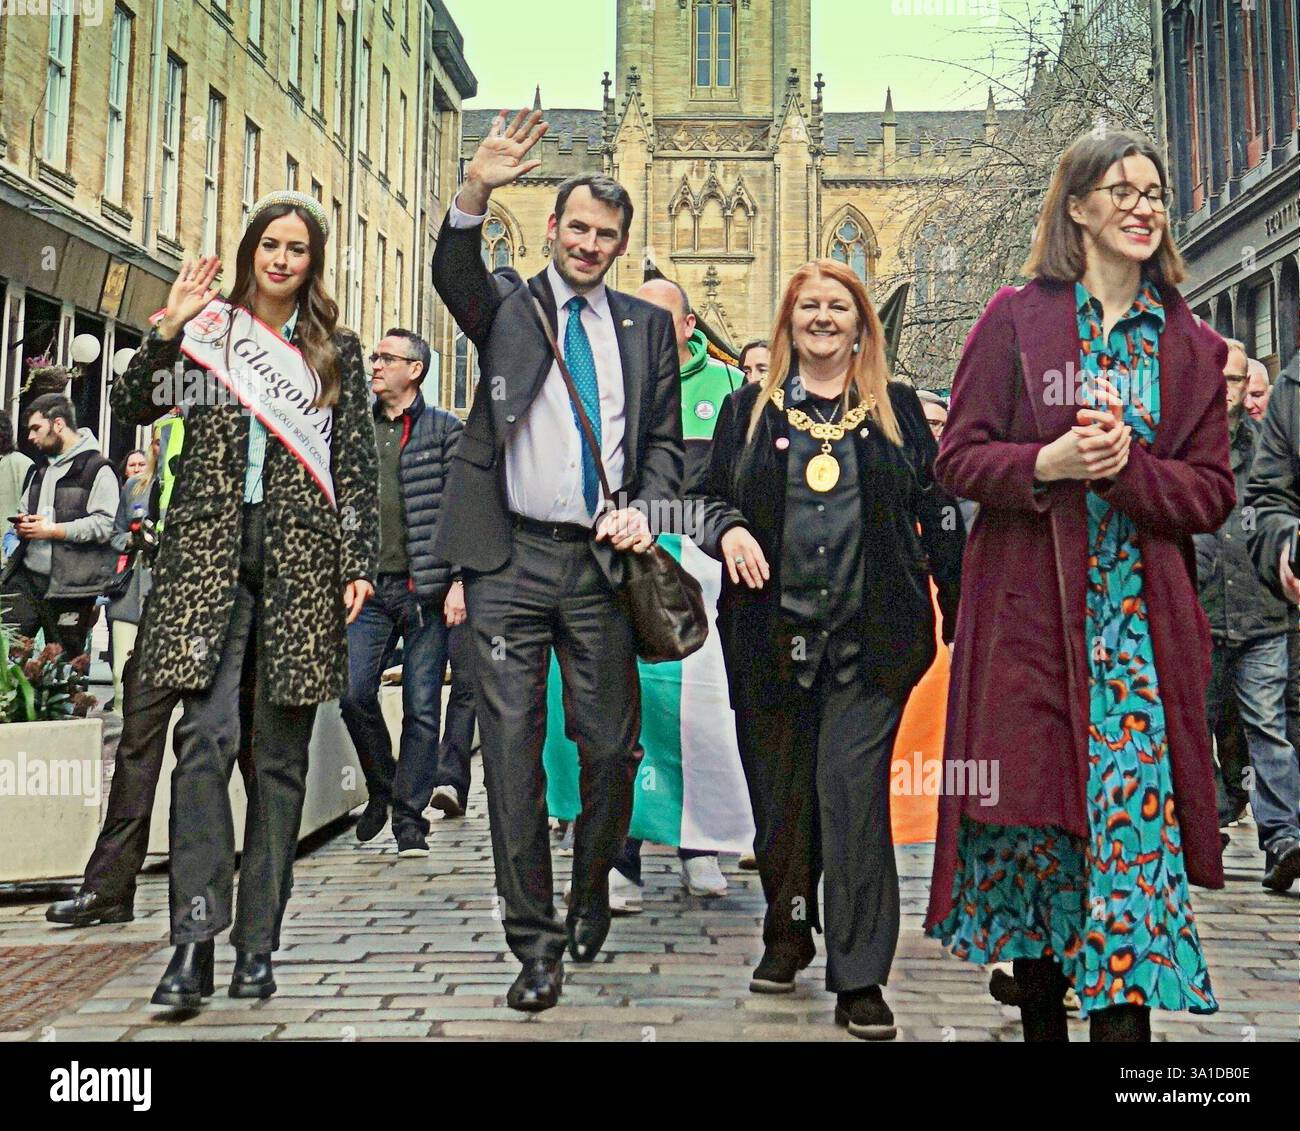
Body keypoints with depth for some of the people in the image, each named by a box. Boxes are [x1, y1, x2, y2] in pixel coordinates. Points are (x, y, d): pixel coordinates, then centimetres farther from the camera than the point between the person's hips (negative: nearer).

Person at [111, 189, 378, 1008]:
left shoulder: (338, 350, 13)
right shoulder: (205, 330, 13)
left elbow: (358, 464, 9)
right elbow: (133, 407, 2)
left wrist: (360, 563, 1)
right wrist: (168, 332, -11)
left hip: (303, 559, 1)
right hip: (210, 551, 0)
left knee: (282, 757, 2)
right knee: (206, 737, -13)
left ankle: (258, 946, 9)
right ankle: (196, 937, -10)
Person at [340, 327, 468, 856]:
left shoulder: (444, 430, 3)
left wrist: (459, 581, -10)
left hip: (425, 589, -3)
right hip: (369, 587, 3)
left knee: (422, 708, 1)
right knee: (353, 694, -6)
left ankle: (409, 817, 10)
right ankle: (381, 788, 19)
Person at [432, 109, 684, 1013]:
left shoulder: (648, 327, 14)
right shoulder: (509, 305, 9)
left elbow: (666, 440, 13)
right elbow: (454, 276, -13)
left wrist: (642, 512, -6)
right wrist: (476, 195, -31)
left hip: (603, 563, 2)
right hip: (512, 560, -1)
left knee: (613, 747, 6)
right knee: (513, 748, -1)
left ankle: (592, 889, 33)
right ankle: (535, 940, 10)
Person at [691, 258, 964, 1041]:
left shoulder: (899, 410, 10)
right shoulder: (750, 409, 12)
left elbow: (937, 513, 8)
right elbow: (708, 493, 14)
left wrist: (963, 615, 4)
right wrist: (729, 529, -9)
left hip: (870, 639, -2)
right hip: (771, 634, 2)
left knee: (853, 787, -7)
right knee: (778, 790, 10)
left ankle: (860, 979, 2)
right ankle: (788, 933, 33)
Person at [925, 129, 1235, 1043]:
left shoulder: (1194, 348, 11)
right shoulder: (1015, 319, 6)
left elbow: (1212, 493, 6)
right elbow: (959, 457, 0)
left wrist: (1128, 467, -13)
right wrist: (1047, 464, -18)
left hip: (1139, 620, 1)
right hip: (1030, 615, -1)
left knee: (1132, 815, -6)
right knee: (1031, 820, 4)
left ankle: (1123, 1013, 1)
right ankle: (1040, 1016, 22)